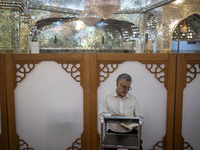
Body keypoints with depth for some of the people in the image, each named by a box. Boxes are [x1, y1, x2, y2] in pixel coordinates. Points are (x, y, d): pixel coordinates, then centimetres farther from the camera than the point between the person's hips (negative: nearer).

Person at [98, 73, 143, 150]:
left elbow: (140, 117, 8)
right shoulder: (107, 97, 3)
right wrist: (114, 116, -20)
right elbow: (101, 114, -4)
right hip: (113, 132, -1)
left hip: (131, 132, 2)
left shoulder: (133, 98, 9)